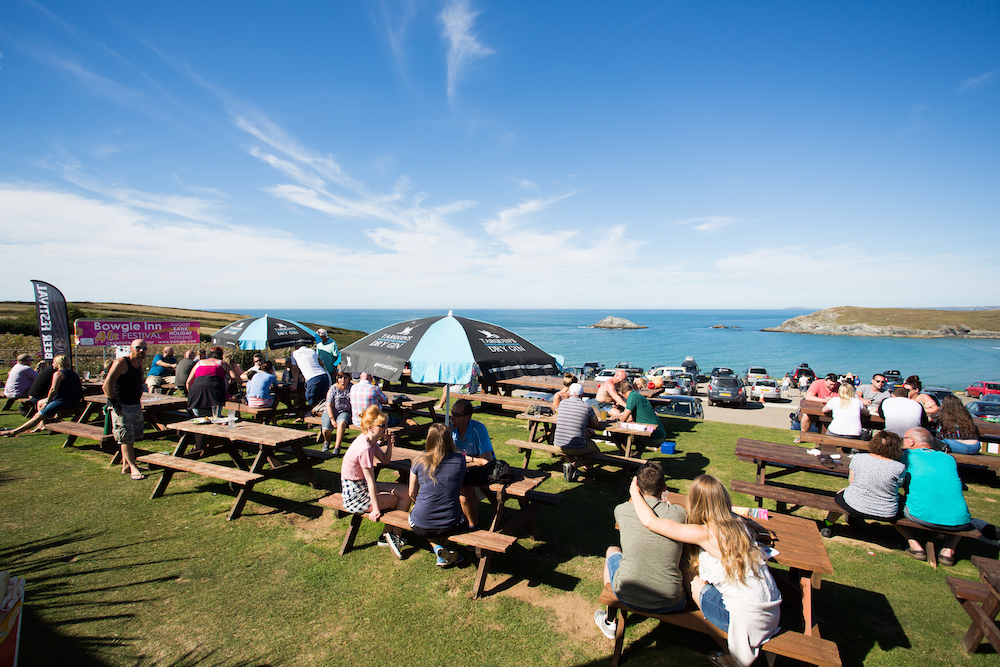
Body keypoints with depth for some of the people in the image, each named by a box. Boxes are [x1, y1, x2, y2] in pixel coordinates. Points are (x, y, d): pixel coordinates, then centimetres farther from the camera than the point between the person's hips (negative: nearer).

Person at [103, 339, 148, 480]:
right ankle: (133, 468, 1)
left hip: (136, 405, 8)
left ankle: (126, 465, 26)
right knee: (126, 438, -3)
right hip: (122, 407, -8)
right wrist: (115, 405, -18)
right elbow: (106, 385, -19)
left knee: (132, 437, 15)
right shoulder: (121, 363, -15)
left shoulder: (139, 363, 10)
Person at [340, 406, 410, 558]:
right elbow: (370, 481, -23)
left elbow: (385, 460, 13)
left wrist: (389, 445, -7)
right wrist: (376, 509, -17)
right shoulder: (364, 448, -27)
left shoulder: (370, 441, 1)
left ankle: (387, 535, 10)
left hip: (363, 487, 9)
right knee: (403, 499, -3)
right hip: (355, 496, -9)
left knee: (405, 492, -1)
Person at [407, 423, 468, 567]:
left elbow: (412, 494, 6)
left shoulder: (419, 461, -6)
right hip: (451, 526, 1)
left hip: (421, 527, -1)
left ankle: (437, 548, 11)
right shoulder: (459, 460, -5)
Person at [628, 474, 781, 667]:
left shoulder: (704, 533, -19)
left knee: (694, 581, 11)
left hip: (748, 619, -6)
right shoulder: (736, 522, 0)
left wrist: (635, 492, -5)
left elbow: (650, 521, -21)